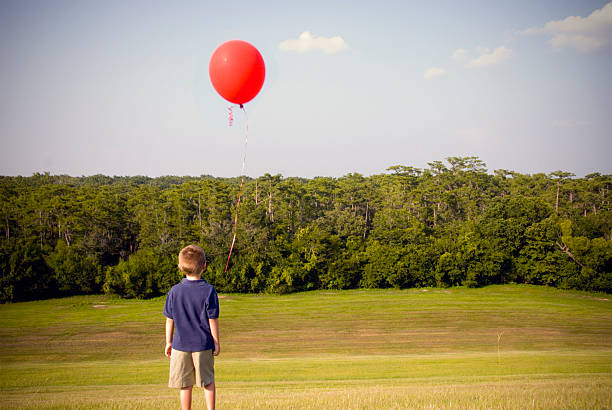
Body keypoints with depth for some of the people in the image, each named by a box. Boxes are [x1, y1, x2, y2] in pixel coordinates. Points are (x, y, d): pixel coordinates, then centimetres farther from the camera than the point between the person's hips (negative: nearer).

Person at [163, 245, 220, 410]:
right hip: (203, 344, -1)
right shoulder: (209, 291, -11)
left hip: (181, 345, 1)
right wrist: (216, 343, 3)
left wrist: (169, 342, 13)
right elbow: (213, 320, -7)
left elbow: (169, 320, 2)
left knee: (185, 385, 9)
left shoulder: (174, 291, -4)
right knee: (208, 381, 12)